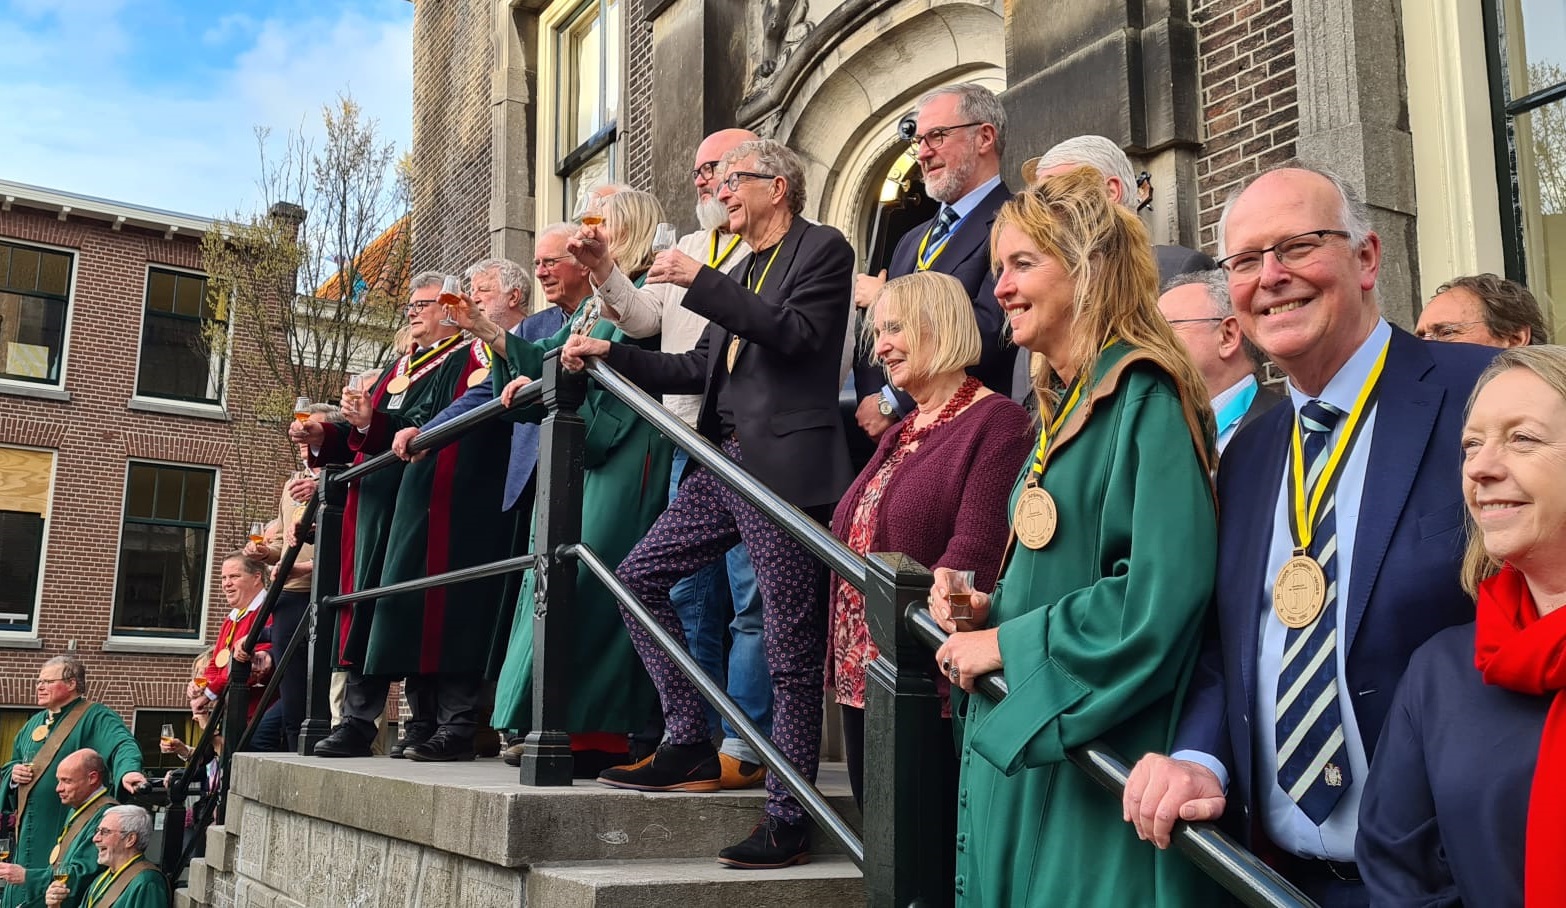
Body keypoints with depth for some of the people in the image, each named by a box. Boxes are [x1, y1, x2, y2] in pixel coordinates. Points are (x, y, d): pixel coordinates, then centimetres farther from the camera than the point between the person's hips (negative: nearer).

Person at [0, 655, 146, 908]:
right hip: (30, 832, 8)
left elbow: (122, 744, -28)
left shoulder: (95, 717, -9)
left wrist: (128, 771, -50)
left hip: (69, 830, -8)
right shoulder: (34, 723, 16)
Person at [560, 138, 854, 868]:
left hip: (787, 469, -9)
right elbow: (701, 369, 20)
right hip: (726, 464, 9)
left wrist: (700, 281, -19)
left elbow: (796, 336, -18)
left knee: (790, 649, -4)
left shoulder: (822, 248, -2)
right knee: (639, 576, 7)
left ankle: (788, 821, 5)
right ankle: (690, 748, 14)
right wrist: (611, 355, 13)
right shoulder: (745, 269, 21)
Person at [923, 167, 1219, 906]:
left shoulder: (1145, 397, -15)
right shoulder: (1065, 405, 12)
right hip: (1023, 747, 9)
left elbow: (1164, 593, -25)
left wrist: (1006, 644, -16)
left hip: (1095, 758, -9)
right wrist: (987, 611, 2)